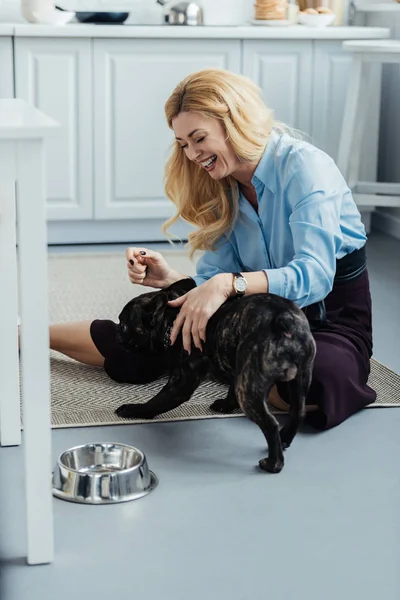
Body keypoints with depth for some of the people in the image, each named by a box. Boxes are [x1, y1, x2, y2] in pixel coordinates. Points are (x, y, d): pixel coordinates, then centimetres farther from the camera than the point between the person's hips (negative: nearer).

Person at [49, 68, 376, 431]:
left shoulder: (304, 166, -19)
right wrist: (169, 279, -20)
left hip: (333, 316, -5)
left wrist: (229, 283, -43)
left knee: (317, 383, -40)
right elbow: (213, 283, 1)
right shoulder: (221, 190, 4)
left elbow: (314, 276, -31)